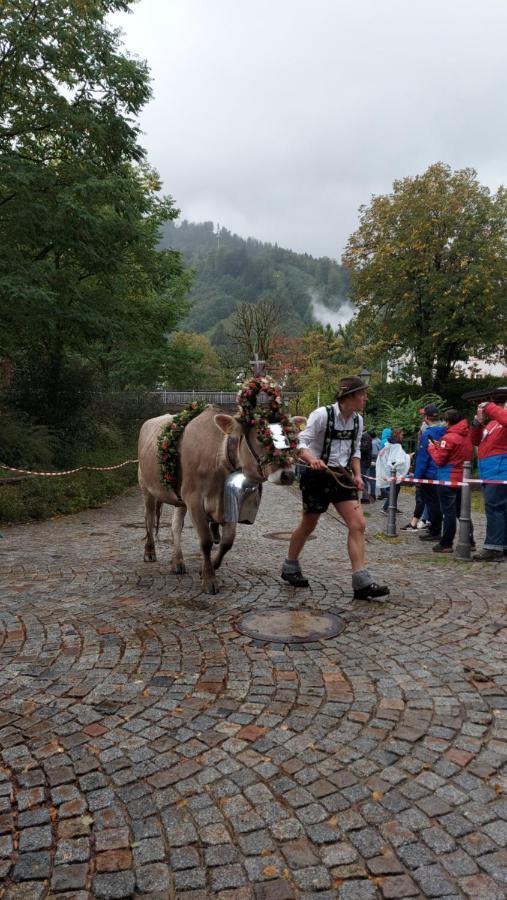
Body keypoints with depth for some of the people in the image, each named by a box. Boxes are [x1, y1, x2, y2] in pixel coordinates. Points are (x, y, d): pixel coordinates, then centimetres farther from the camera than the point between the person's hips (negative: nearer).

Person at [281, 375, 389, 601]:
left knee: (358, 525, -7)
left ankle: (361, 582, -5)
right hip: (317, 475, -5)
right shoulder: (322, 414, -15)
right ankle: (290, 567, 35)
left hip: (342, 477, 6)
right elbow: (302, 444, -17)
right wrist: (311, 459, -37)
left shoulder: (358, 420, 5)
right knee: (308, 525, 11)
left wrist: (357, 475, 1)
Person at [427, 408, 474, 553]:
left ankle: (446, 544, 1)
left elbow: (439, 460, -12)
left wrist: (432, 448, 3)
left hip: (448, 480, -7)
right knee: (462, 512, 14)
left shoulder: (449, 437, -16)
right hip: (462, 479, 8)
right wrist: (440, 447, 10)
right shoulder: (467, 435, 9)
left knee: (448, 513, -4)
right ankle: (469, 541, 18)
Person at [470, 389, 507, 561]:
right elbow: (475, 441, 20)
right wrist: (478, 421, 6)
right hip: (489, 472, 9)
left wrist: (489, 407, -17)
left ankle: (493, 548, -15)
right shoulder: (491, 422, 20)